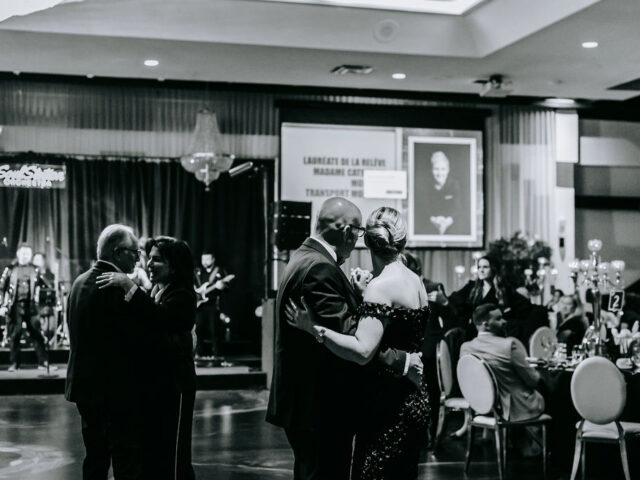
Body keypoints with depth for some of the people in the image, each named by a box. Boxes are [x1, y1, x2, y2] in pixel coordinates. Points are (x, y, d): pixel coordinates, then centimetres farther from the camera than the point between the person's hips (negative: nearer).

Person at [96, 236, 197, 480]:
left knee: (171, 454, -1)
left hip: (172, 386, -8)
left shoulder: (182, 295, -11)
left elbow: (159, 318, -31)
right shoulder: (155, 292, 14)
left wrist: (129, 286, -31)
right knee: (149, 452, 12)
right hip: (150, 382, 8)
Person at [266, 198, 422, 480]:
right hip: (322, 404, -11)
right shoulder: (320, 268, -21)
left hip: (307, 399, 11)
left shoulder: (304, 257, 13)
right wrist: (401, 361, -25)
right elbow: (345, 332, -27)